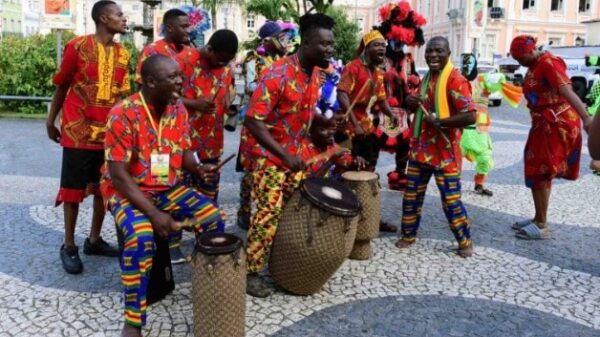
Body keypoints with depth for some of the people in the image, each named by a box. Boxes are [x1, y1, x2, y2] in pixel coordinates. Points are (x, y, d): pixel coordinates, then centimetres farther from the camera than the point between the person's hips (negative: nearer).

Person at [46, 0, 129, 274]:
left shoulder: (122, 54, 6)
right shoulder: (78, 46, -7)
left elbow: (121, 94, 7)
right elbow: (62, 86, 1)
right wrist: (51, 120, 6)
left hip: (109, 132, 5)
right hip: (78, 131, -5)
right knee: (73, 190, 4)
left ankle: (94, 240, 25)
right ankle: (69, 246, 16)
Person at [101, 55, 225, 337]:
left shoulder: (179, 109, -2)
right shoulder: (124, 114, -21)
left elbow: (184, 152, 9)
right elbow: (118, 175, -22)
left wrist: (199, 169, -15)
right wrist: (154, 213, -28)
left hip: (169, 188, 6)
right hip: (127, 191, -5)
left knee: (214, 219, -14)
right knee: (141, 235, -34)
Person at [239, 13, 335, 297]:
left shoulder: (315, 73, 1)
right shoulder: (278, 75, -25)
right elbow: (253, 121, -26)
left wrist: (324, 121, -1)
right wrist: (284, 155, -29)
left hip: (293, 150, 8)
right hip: (266, 151, -8)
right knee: (270, 212, -9)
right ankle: (250, 273, 5)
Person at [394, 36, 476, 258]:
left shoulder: (455, 80, -15)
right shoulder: (426, 78, 11)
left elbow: (470, 116, -24)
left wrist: (439, 122, -24)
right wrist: (412, 104, 1)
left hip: (445, 152, -7)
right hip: (420, 148, 7)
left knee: (450, 200, 1)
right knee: (411, 195, 12)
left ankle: (465, 242, 18)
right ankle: (408, 235, 27)